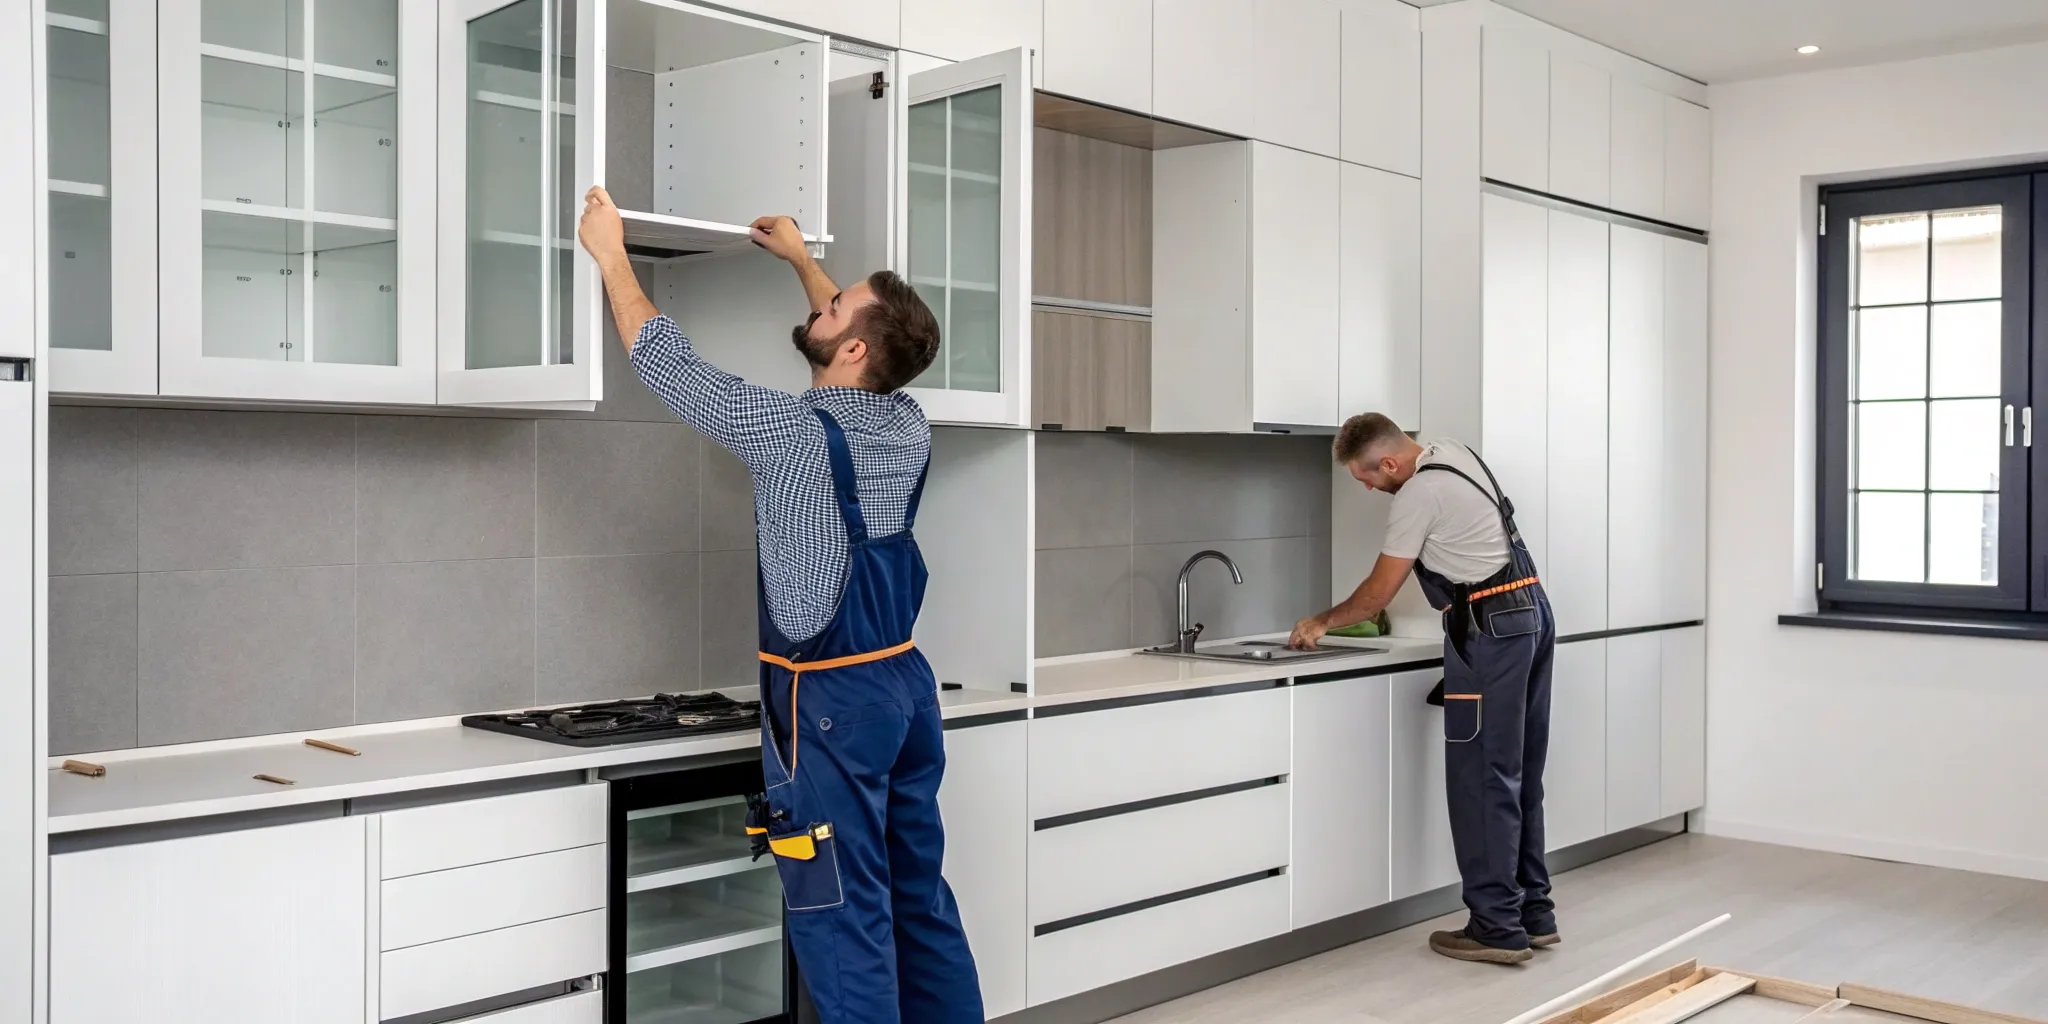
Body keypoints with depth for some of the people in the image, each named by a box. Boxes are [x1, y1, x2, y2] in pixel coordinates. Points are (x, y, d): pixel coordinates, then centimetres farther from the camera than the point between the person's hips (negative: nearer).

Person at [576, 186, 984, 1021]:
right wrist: (799, 258, 37)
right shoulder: (908, 424, 3)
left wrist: (611, 252, 5)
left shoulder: (795, 433, -17)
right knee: (919, 897, 15)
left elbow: (665, 361, -7)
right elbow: (867, 351, 24)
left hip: (831, 698, -7)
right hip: (904, 678, 8)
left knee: (844, 913, -2)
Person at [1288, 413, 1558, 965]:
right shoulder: (1450, 453, 13)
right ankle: (1533, 912, 19)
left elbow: (1378, 592, -9)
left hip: (1491, 629, -10)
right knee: (1521, 774, 13)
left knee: (1482, 777, -6)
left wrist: (1322, 621, 5)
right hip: (1530, 612, 10)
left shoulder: (1418, 495, -15)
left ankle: (1497, 926, -3)